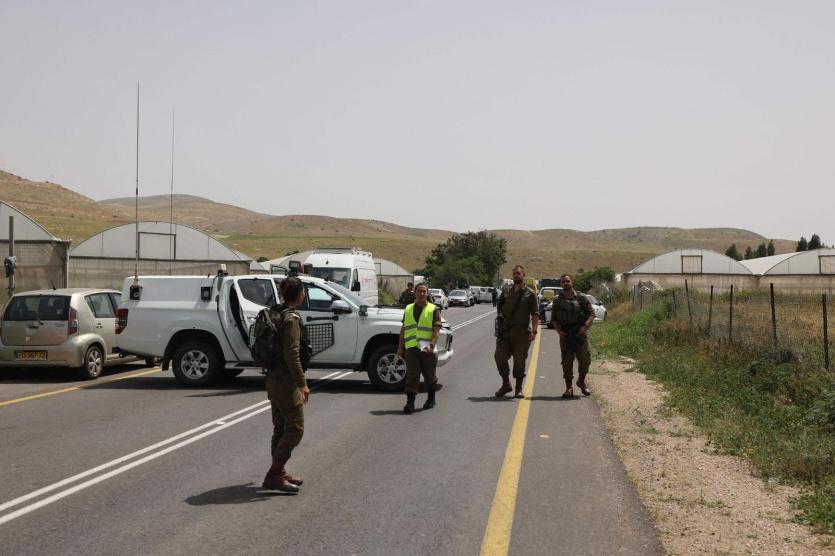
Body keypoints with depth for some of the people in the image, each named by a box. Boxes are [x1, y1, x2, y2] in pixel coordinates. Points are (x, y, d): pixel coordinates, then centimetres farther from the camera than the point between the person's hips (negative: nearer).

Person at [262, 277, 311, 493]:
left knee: (281, 428, 16)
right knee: (295, 429, -5)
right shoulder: (291, 318, -17)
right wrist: (302, 384, -20)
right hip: (286, 380, -10)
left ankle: (279, 472, 23)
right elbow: (292, 354, -22)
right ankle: (273, 475, -6)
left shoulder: (275, 314, 12)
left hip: (274, 378, 10)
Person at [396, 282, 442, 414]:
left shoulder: (433, 310, 3)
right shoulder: (408, 309, 15)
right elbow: (403, 329, 18)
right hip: (411, 348, 2)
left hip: (427, 350, -2)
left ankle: (431, 399, 29)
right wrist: (400, 347, 11)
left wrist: (432, 345, -21)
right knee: (411, 375, -8)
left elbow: (436, 330, -7)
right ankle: (410, 403, -11)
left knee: (429, 376, 10)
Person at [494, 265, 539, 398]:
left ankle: (519, 388, 12)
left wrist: (534, 330, -15)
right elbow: (500, 305, 21)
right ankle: (506, 384, 16)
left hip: (521, 331, -3)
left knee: (519, 360, 1)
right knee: (500, 357, 0)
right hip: (505, 329, 3)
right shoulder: (506, 290, 11)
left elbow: (535, 314, -4)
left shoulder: (529, 293, 0)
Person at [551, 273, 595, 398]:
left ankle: (581, 381, 22)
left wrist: (585, 326, -13)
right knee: (567, 363, 0)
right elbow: (553, 319, 12)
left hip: (580, 333, -1)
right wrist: (558, 330, -6)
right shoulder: (558, 301, 10)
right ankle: (569, 388, 8)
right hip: (565, 336, 1)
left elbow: (591, 314, 4)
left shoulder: (581, 298, 5)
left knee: (585, 360, -3)